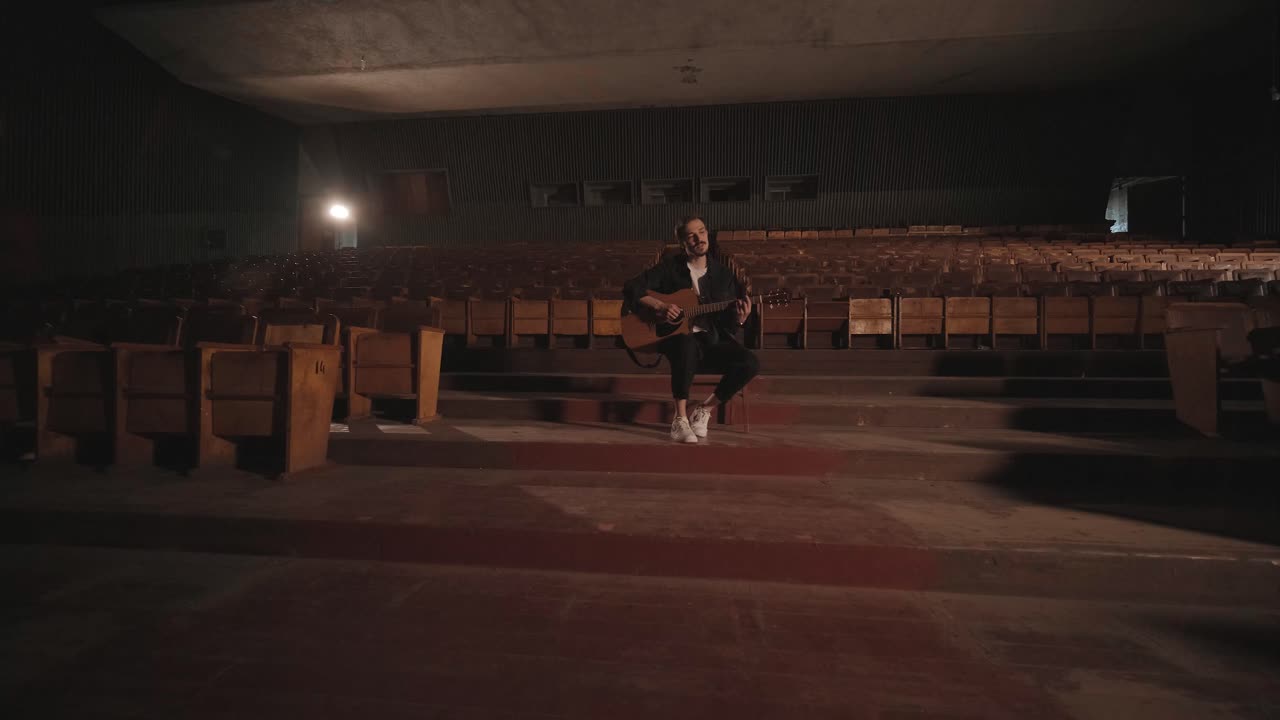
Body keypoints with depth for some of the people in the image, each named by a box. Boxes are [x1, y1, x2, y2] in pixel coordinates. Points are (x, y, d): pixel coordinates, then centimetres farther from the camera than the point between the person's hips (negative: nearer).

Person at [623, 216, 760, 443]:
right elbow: (631, 288, -3)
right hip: (677, 337, -3)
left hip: (712, 341, 4)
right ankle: (680, 419, -31)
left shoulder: (723, 274, 9)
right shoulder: (670, 268, 2)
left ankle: (705, 408, -2)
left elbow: (729, 324, 8)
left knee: (751, 363, -22)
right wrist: (660, 306, -18)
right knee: (687, 344, -40)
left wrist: (739, 319, -16)